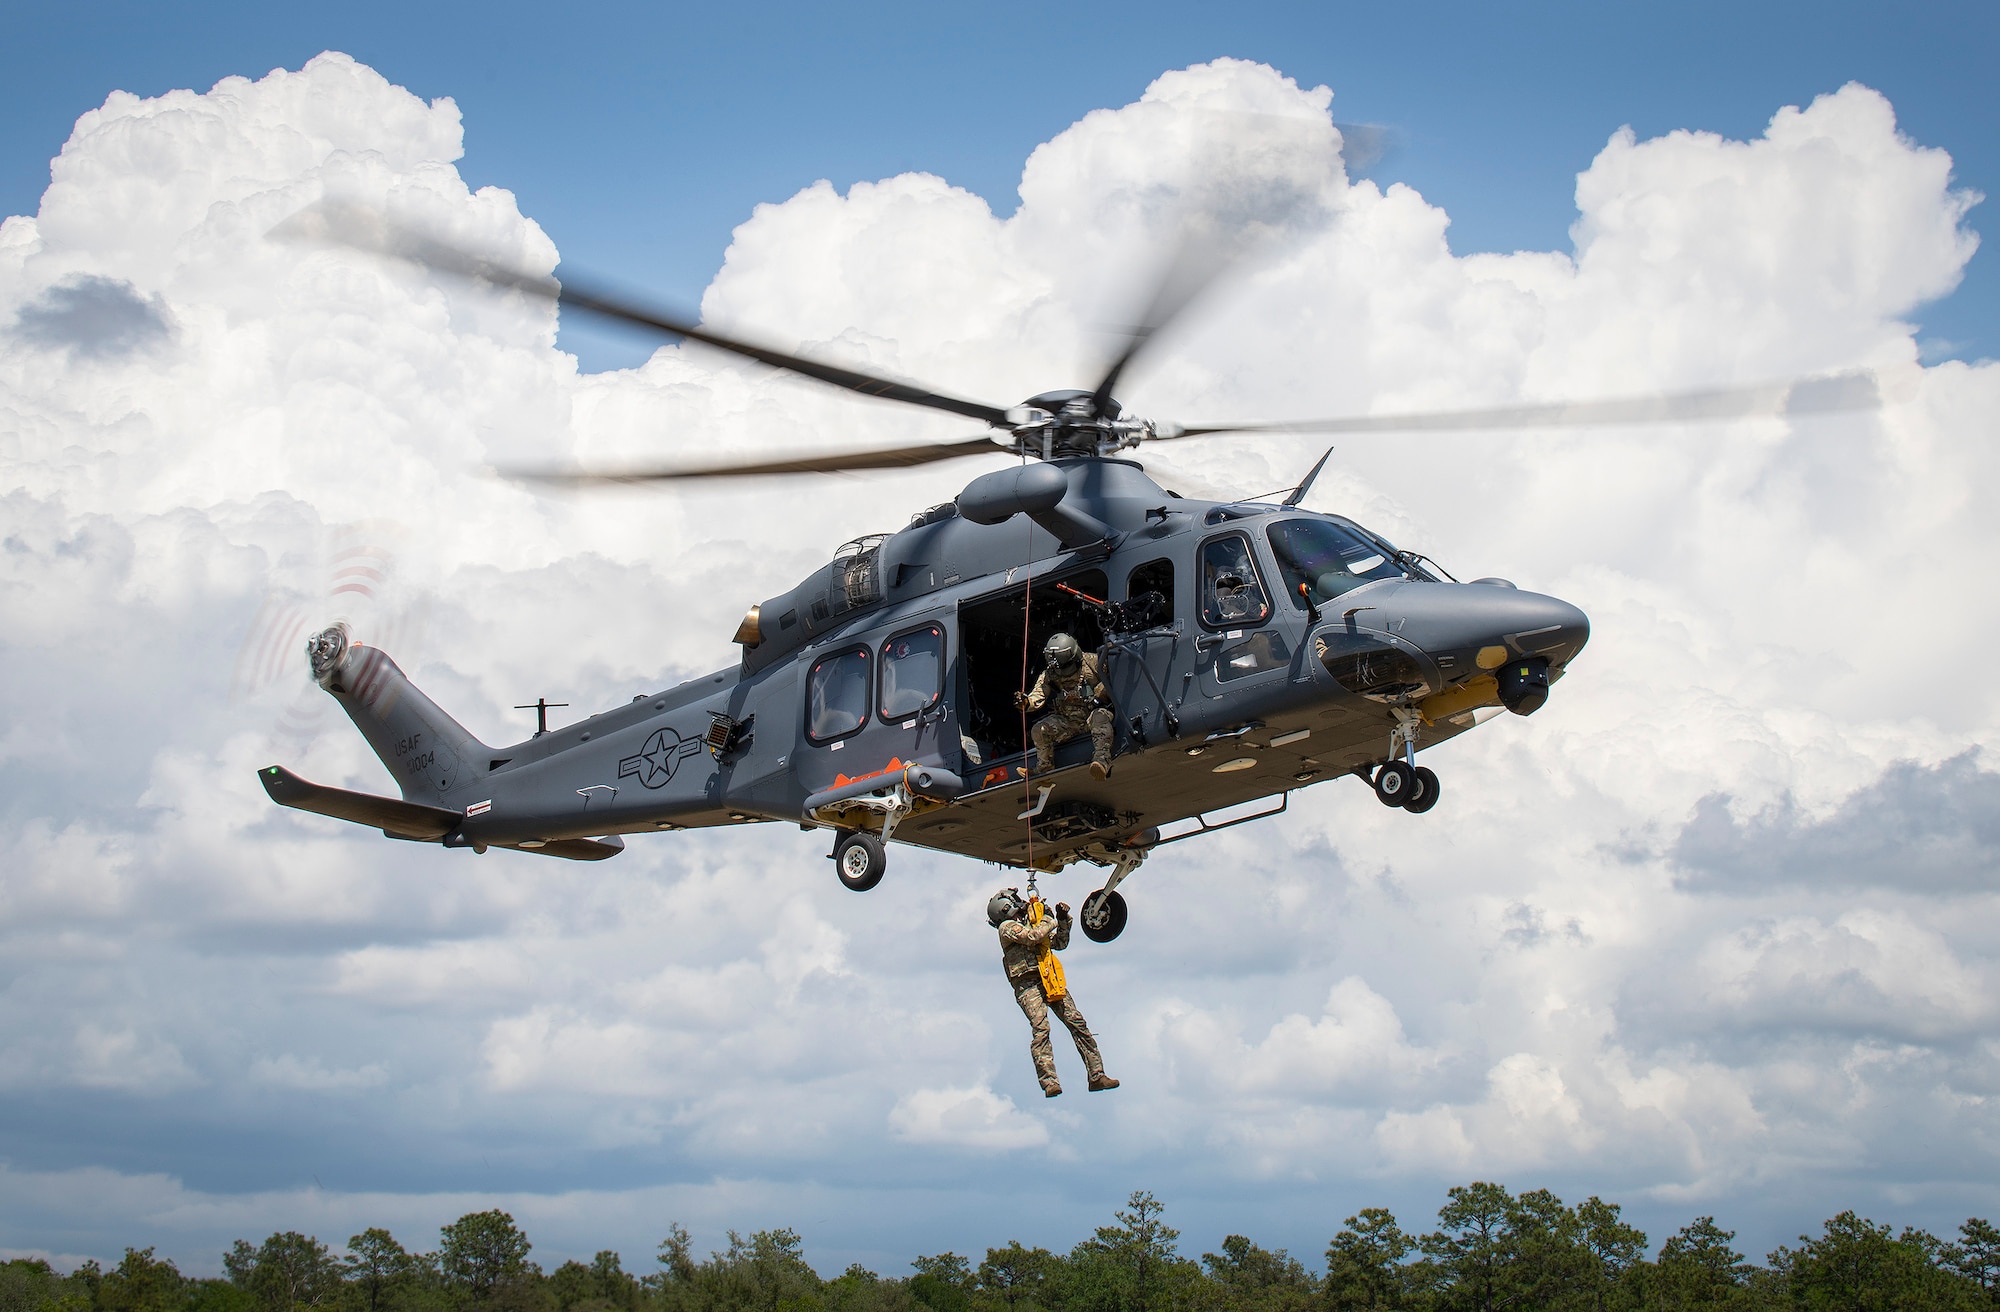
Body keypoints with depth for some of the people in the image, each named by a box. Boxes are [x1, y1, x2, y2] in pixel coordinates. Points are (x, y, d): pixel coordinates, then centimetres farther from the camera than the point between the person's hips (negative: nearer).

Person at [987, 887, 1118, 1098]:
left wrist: (1063, 920, 19)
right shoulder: (1007, 927, 5)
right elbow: (1032, 937, -12)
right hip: (1028, 985, -7)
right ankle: (1049, 1081, -30)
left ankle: (1097, 1076, -8)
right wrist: (1051, 922, 4)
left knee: (1078, 1023, -5)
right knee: (1040, 1028, -23)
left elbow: (1060, 944, 30)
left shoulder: (1032, 925, 29)